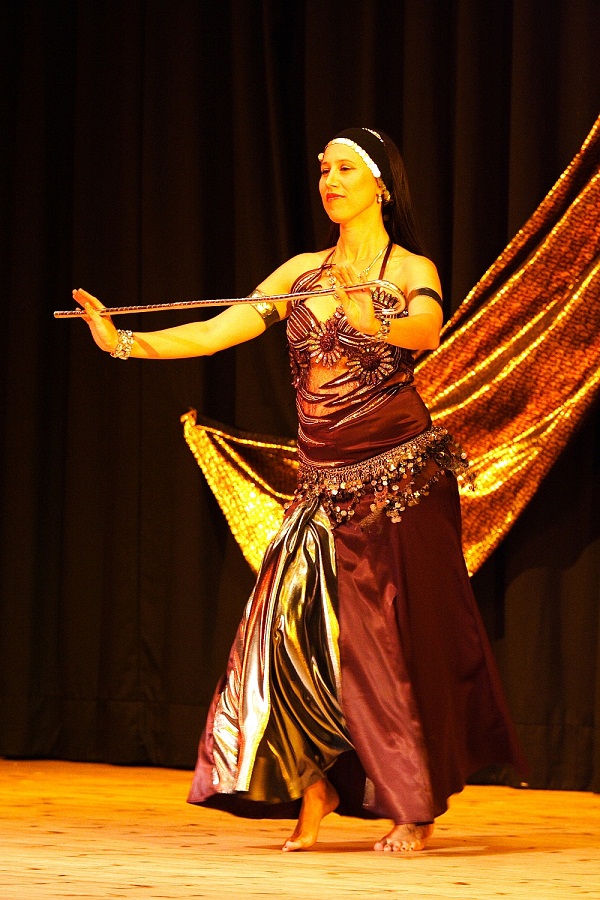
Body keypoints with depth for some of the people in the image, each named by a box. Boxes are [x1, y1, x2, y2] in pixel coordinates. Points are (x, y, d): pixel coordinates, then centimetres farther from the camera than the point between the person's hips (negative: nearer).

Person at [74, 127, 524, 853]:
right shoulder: (302, 274, 12)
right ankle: (315, 791, 3)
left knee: (396, 638, -4)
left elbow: (427, 331, -23)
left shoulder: (411, 271, -1)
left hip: (401, 476, -4)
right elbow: (216, 333, 3)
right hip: (324, 483, 4)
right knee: (298, 627, -7)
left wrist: (373, 320, -43)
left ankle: (418, 810, 5)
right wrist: (123, 341, -9)